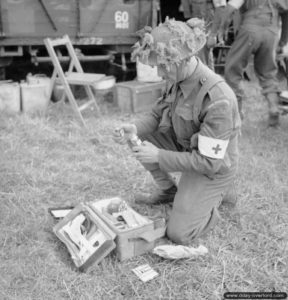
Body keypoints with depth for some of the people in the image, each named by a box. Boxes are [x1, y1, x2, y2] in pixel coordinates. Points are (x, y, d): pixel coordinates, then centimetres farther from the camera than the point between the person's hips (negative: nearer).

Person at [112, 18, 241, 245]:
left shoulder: (219, 100, -35)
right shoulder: (179, 78, -11)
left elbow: (209, 162, -32)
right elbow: (159, 113, 2)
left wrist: (159, 156, -29)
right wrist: (135, 129, -19)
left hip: (213, 168, -7)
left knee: (179, 235, -9)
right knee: (140, 139, -5)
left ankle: (213, 197, 18)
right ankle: (168, 190, 15)